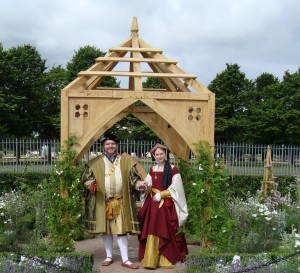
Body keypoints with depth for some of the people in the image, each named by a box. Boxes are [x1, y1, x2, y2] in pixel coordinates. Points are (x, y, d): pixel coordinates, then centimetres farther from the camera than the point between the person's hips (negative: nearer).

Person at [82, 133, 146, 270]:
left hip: (120, 201, -1)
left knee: (121, 229, -1)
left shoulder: (125, 159, 6)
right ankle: (109, 257, 22)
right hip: (103, 201, 1)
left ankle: (125, 259, 5)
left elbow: (134, 176, 5)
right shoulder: (96, 162, 5)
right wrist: (91, 184, -16)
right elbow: (86, 178, 5)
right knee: (106, 229, 9)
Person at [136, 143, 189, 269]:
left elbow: (175, 188, -8)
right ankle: (151, 260, 7)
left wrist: (161, 195, -12)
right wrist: (143, 184, -13)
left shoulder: (173, 169, -4)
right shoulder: (152, 169, 11)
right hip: (153, 203, 4)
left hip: (166, 204, -4)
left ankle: (166, 259, 11)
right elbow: (148, 184, 9)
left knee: (166, 231, 0)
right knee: (151, 231, 2)